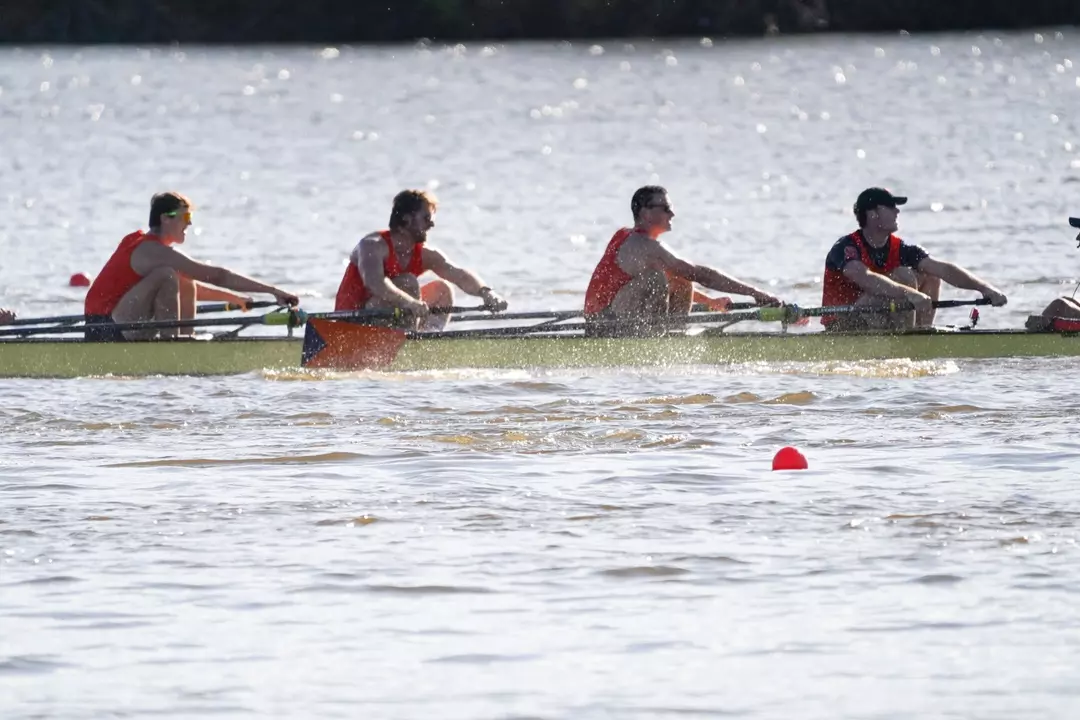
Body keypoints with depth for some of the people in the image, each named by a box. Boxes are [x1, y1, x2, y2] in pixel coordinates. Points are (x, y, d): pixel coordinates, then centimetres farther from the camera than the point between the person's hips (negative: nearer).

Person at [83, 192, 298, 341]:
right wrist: (272, 291, -17)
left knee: (187, 288, 14)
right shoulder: (154, 251, -14)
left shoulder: (141, 245, 17)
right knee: (166, 276, -23)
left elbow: (194, 288, 26)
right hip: (106, 330, -10)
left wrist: (239, 299, 21)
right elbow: (218, 276, -17)